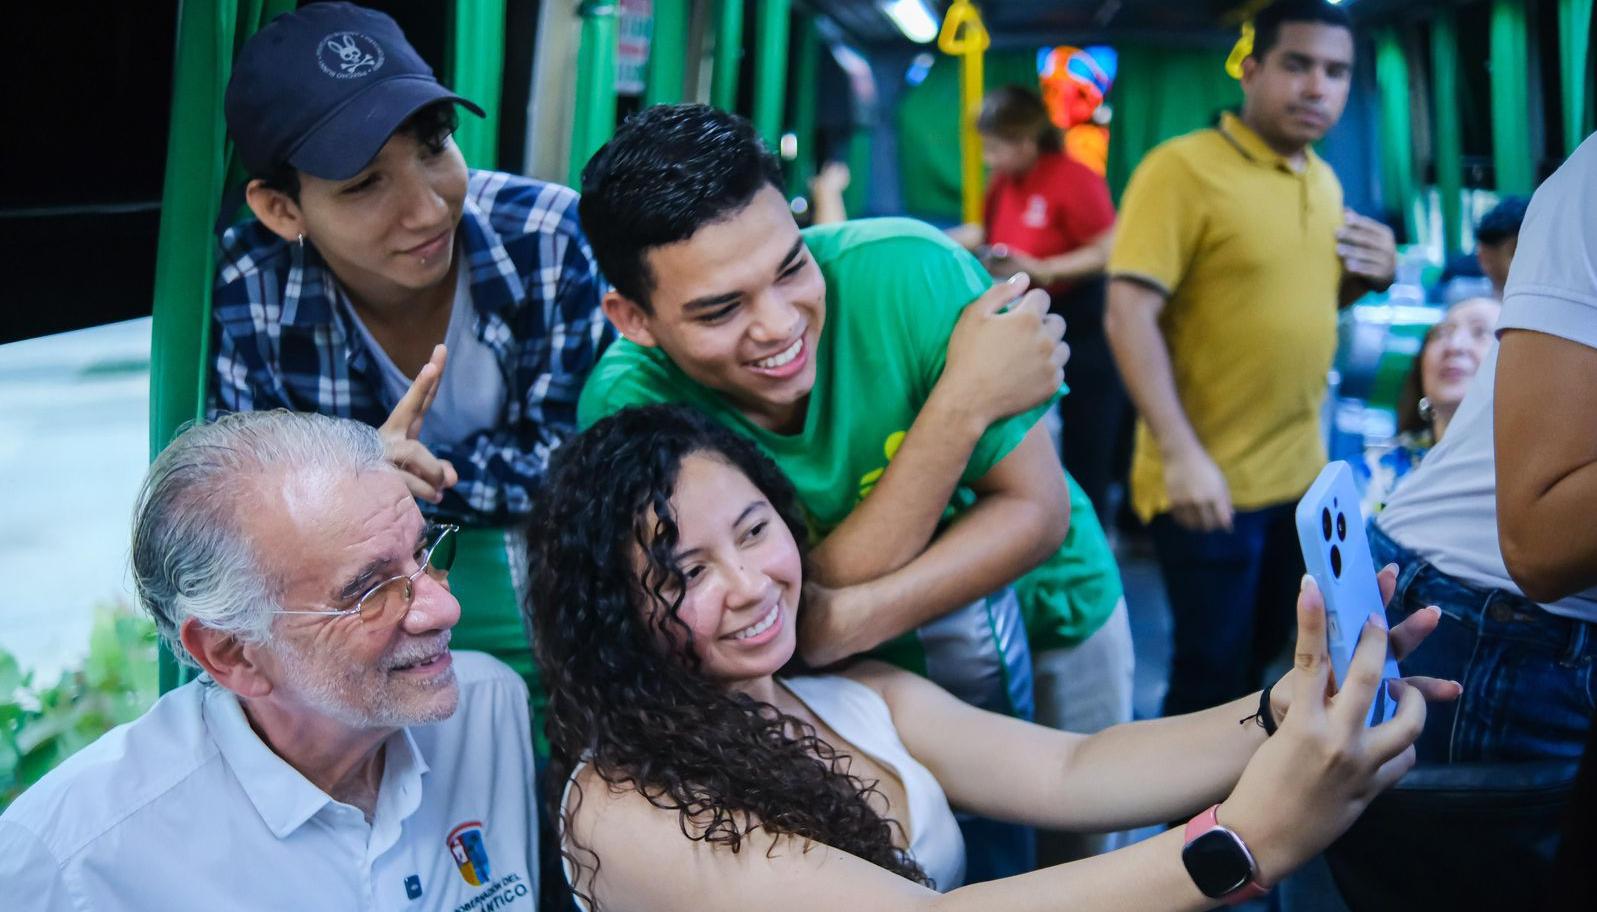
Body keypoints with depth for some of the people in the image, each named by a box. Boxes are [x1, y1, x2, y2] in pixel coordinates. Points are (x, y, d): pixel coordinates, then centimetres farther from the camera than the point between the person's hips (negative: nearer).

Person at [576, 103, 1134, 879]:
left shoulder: (908, 274, -31)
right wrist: (966, 399, -38)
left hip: (1042, 593, 1)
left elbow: (1038, 509, -25)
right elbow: (802, 619, -33)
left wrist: (852, 621, -40)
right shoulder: (628, 407, -32)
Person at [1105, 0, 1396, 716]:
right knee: (1211, 673, 1)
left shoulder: (1325, 181, 8)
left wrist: (1374, 276, 1)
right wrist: (1180, 455, -25)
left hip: (1300, 473, 8)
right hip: (1209, 480, -7)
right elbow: (1128, 315, -21)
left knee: (1259, 656, 20)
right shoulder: (1183, 167, -15)